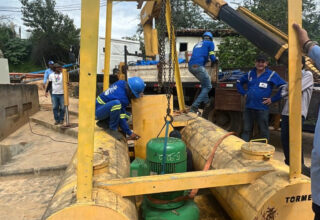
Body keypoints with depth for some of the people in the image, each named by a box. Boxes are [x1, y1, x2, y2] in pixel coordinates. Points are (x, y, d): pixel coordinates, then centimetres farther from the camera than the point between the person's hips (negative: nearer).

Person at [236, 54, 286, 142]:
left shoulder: (271, 74, -2)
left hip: (262, 109, -4)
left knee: (264, 132, 7)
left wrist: (273, 99, -9)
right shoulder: (250, 74, 11)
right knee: (246, 130, 11)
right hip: (248, 107, 4)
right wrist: (244, 93, 11)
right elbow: (239, 82, 24)